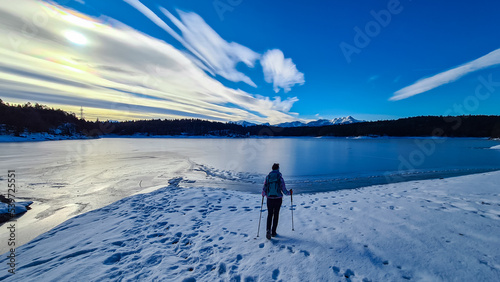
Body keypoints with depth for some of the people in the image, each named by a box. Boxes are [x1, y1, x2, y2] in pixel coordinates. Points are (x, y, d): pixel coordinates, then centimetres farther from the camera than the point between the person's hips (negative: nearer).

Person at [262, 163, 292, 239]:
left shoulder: (268, 177, -2)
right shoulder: (280, 177, -9)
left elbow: (264, 188, -2)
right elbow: (283, 189, -10)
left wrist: (263, 194, 19)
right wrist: (289, 192, 10)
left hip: (270, 199, 2)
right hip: (278, 199, -1)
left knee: (270, 215, 13)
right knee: (276, 215, 13)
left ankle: (268, 230, -3)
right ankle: (273, 232, 21)